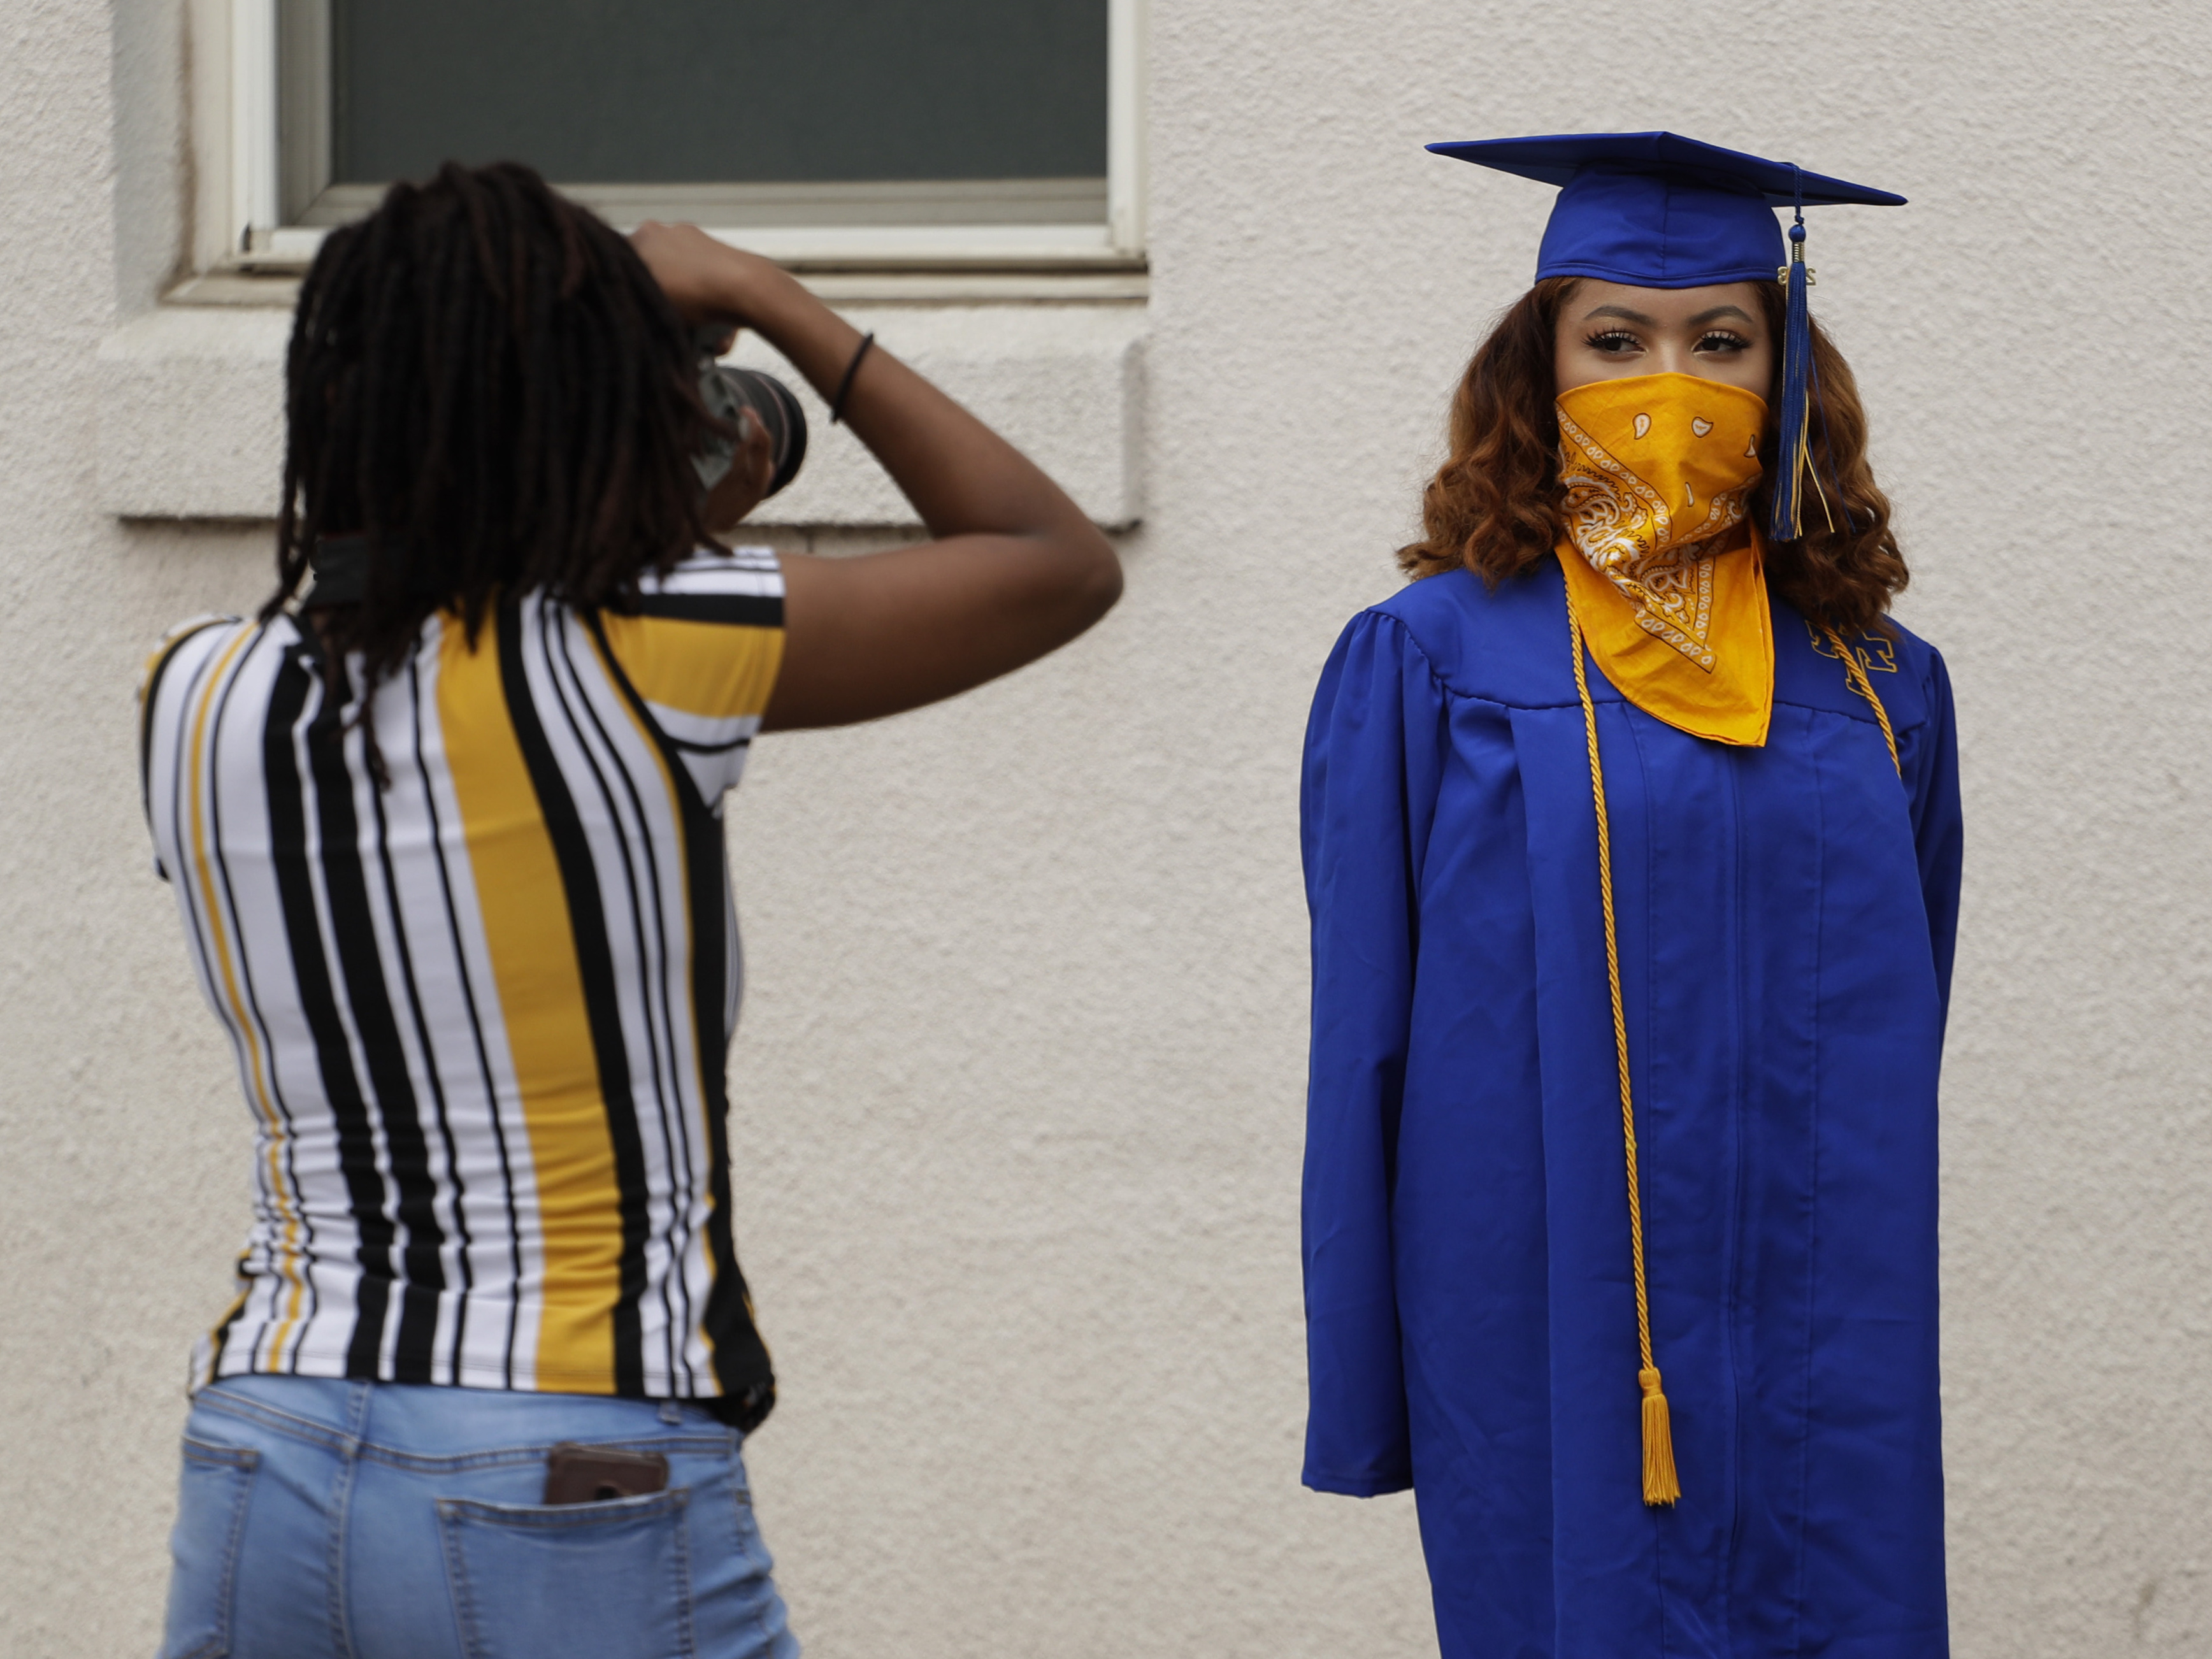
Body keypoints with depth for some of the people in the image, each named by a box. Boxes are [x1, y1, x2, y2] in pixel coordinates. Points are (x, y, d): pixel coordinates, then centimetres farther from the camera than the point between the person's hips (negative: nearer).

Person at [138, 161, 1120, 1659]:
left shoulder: (197, 702, 3)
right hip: (580, 1513, -5)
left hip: (260, 1485, 5)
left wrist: (675, 543, 24)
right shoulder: (637, 657, -10)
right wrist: (769, 302, 9)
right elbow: (1063, 566, 3)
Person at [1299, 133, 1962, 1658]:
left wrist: (1878, 1344, 11)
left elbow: (1897, 1056, 14)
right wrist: (1362, 1399, -3)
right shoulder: (1430, 665, 0)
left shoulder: (1878, 689, 9)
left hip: (1826, 1376, 3)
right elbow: (1364, 1043, 0)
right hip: (1551, 1354, -3)